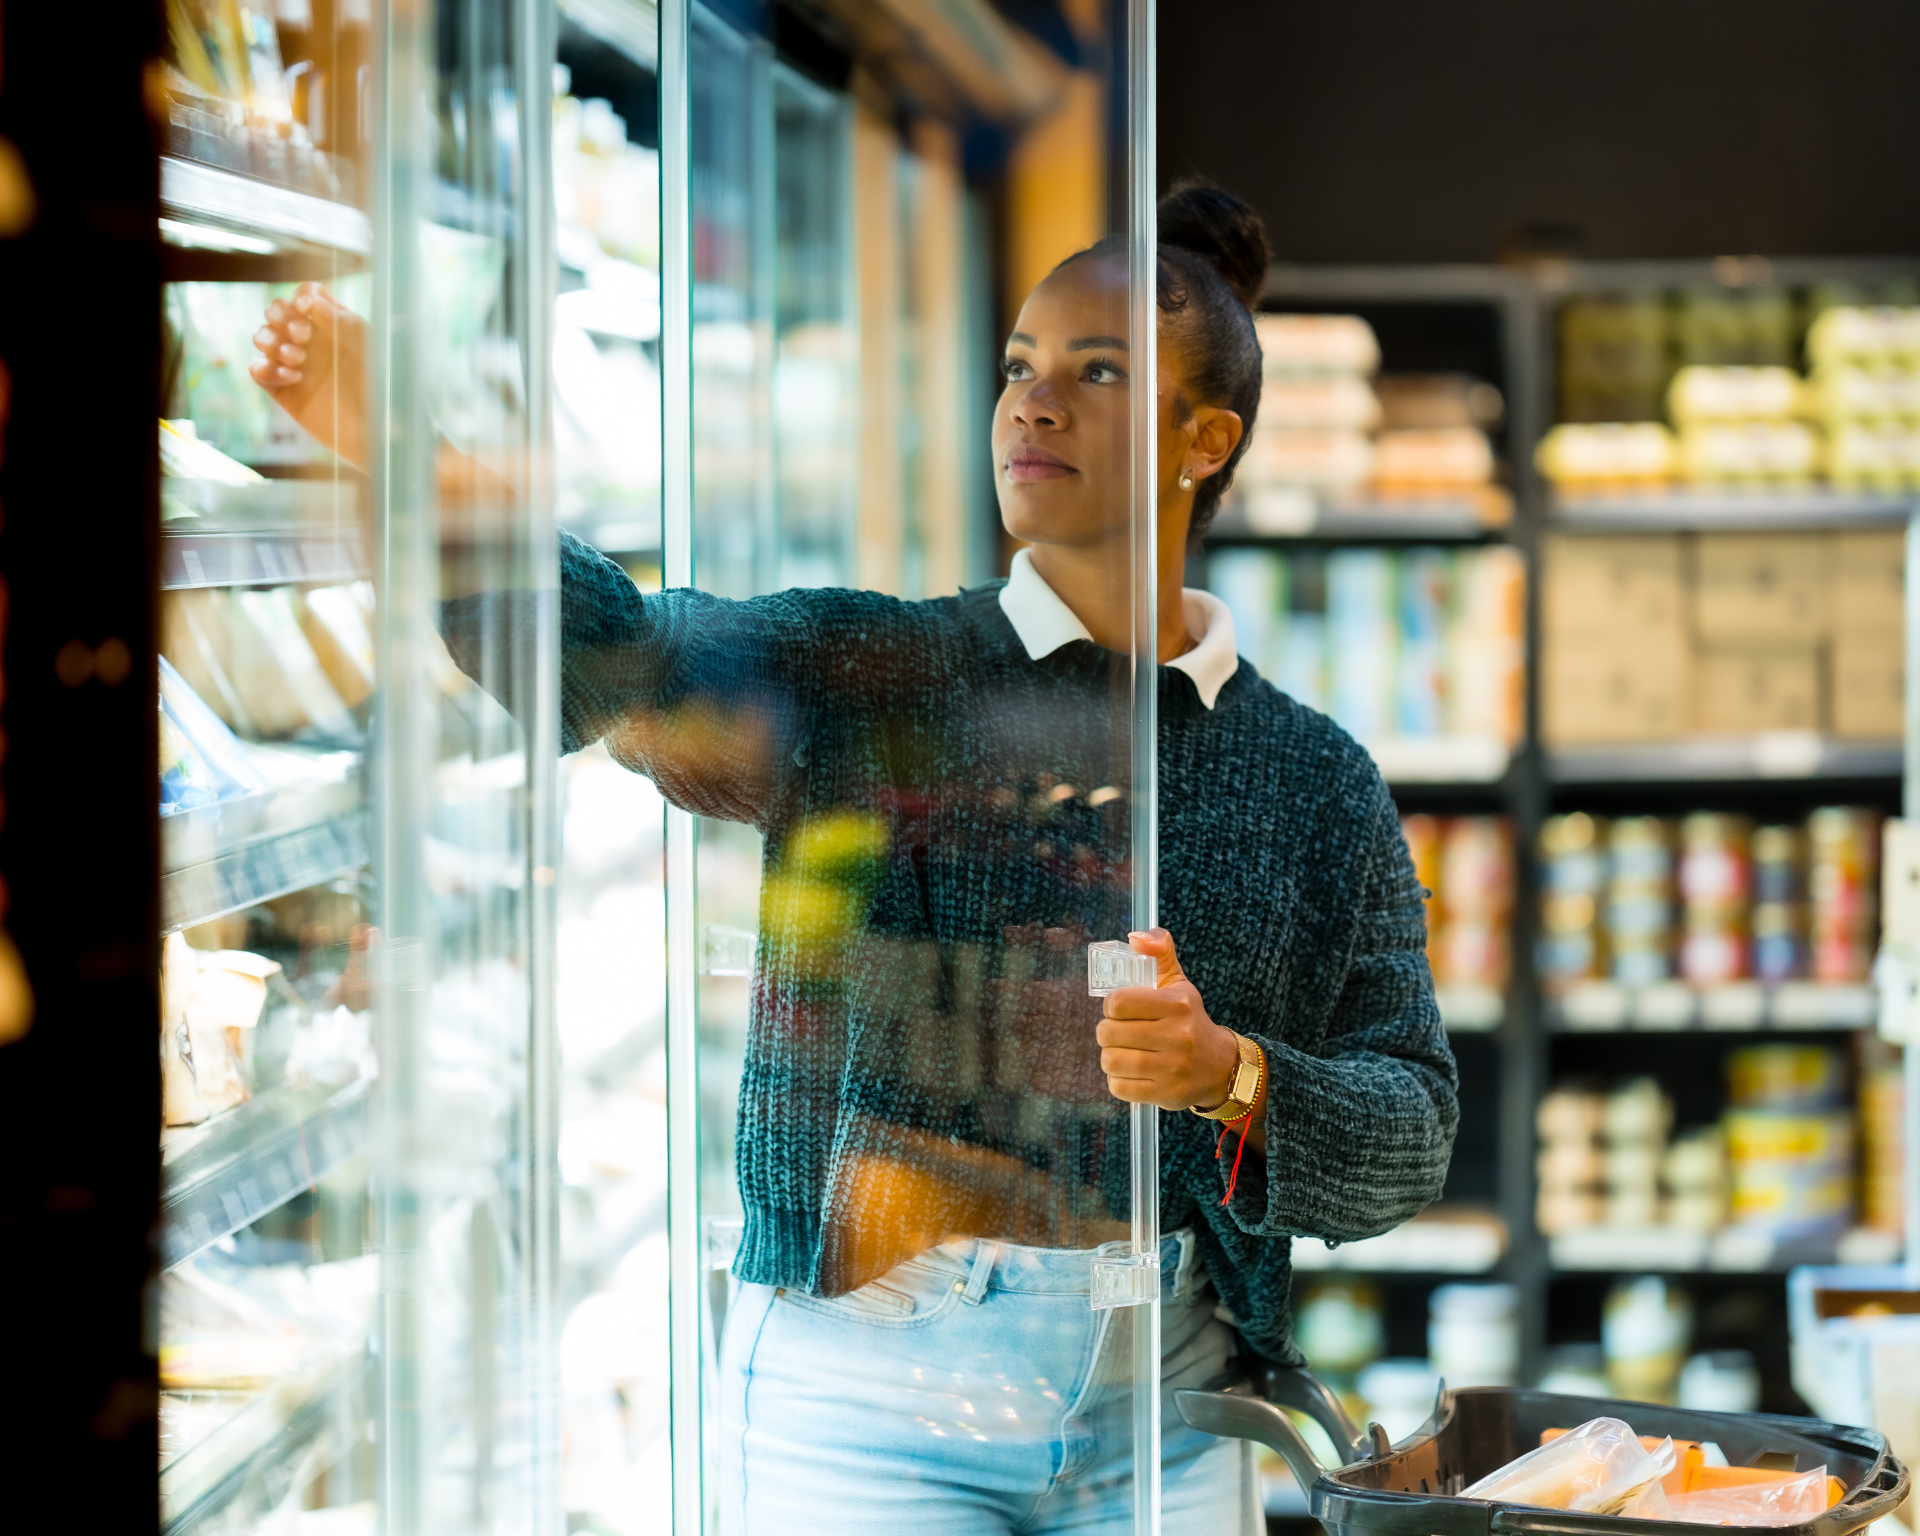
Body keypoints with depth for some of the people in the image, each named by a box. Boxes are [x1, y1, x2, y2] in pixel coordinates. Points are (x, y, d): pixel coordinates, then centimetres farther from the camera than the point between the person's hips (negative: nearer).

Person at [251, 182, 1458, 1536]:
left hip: (1160, 1421, 2)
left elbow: (1409, 1147, 5)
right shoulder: (863, 676, 1)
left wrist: (1232, 1078, -15)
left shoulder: (1315, 782, 7)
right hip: (867, 1392, -2)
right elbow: (622, 660, -18)